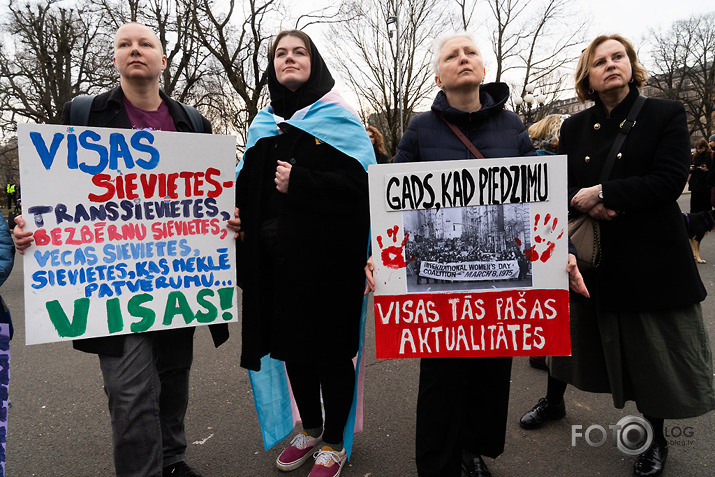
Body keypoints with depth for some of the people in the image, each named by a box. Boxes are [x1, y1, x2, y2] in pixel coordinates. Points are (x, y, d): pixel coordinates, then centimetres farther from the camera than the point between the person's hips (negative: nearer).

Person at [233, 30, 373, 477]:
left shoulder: (337, 119, -2)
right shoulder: (263, 125, 14)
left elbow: (362, 183, -15)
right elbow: (246, 184, 20)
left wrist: (299, 184, -20)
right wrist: (237, 213, 0)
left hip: (326, 259, -6)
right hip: (276, 257, 6)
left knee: (330, 349, 4)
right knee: (290, 344, 15)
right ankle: (311, 428, 37)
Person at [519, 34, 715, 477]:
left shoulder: (666, 114, -5)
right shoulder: (575, 127, 5)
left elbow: (669, 182, -16)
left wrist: (602, 193, -21)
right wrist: (587, 204, -18)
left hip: (651, 254, -3)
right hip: (589, 255, 3)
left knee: (652, 347, 8)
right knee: (570, 331, 16)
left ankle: (656, 439, 30)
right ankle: (554, 401, 41)